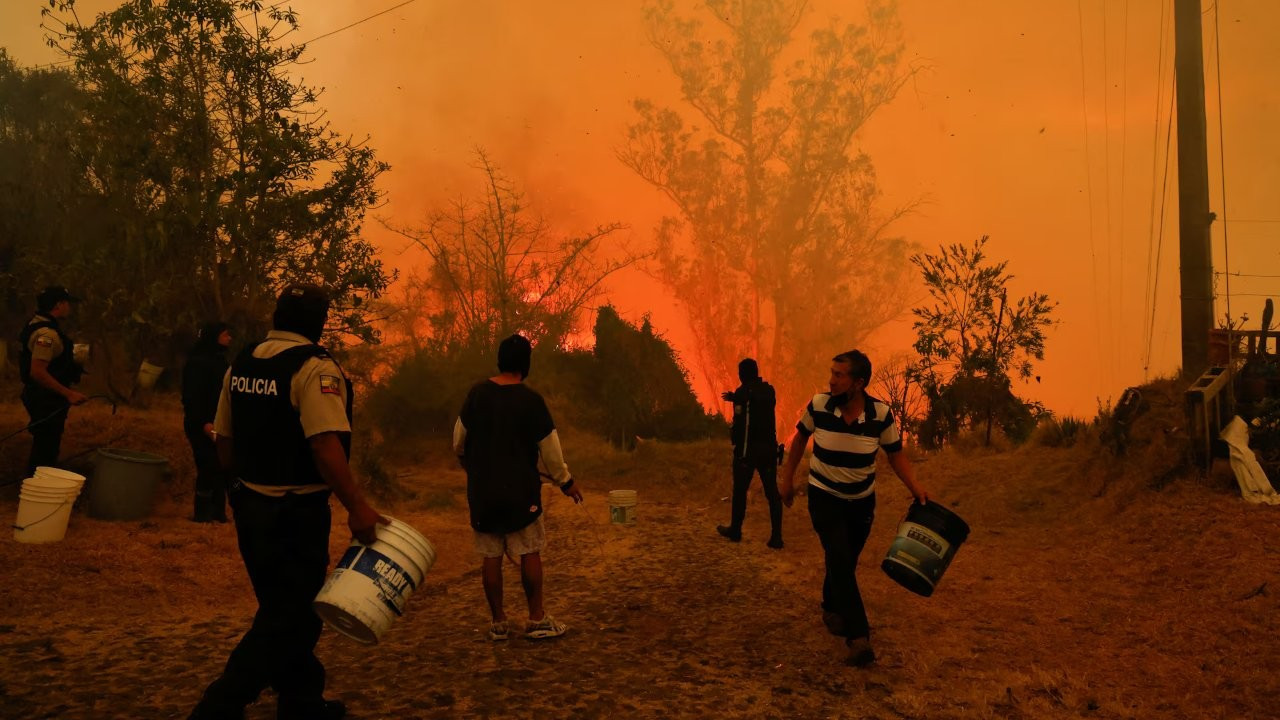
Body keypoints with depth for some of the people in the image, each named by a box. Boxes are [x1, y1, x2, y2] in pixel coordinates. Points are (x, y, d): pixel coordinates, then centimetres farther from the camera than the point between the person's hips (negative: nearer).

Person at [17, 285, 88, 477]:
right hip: (47, 401, -11)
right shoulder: (47, 334, -21)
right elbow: (37, 372, -28)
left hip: (41, 398, 11)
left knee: (43, 447, 19)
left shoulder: (36, 325, 13)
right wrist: (69, 394, -26)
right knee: (45, 449, -4)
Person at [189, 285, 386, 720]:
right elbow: (326, 445, -28)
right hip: (296, 511, -8)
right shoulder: (314, 368, -17)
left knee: (284, 606, 20)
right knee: (287, 617, 2)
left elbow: (224, 443, 13)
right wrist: (357, 507, -25)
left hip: (250, 503, 8)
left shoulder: (241, 365, 7)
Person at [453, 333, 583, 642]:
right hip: (520, 489, -4)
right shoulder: (530, 399, -12)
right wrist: (565, 481, 6)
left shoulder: (477, 393, 0)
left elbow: (459, 442, 9)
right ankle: (537, 620, 9)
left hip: (482, 489, 4)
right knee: (530, 553, 5)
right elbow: (549, 447, -8)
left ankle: (498, 622, 14)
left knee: (491, 556, 8)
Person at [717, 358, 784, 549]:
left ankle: (735, 530, 25)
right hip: (769, 447, 4)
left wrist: (733, 435, 3)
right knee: (772, 492, 4)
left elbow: (741, 421, -15)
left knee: (740, 490, 11)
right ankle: (776, 536, -1)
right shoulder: (768, 390, 7)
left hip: (748, 448, -4)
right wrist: (734, 398, 33)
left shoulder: (744, 391, -10)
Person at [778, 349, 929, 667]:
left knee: (846, 561, 16)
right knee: (840, 560, -15)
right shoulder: (818, 405, -18)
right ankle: (858, 636, -13)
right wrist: (786, 478, 4)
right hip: (824, 497, -2)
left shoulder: (880, 414, -19)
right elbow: (800, 438, 0)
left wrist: (915, 488, -20)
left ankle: (832, 610, 43)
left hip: (862, 500, 2)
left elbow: (896, 454, -7)